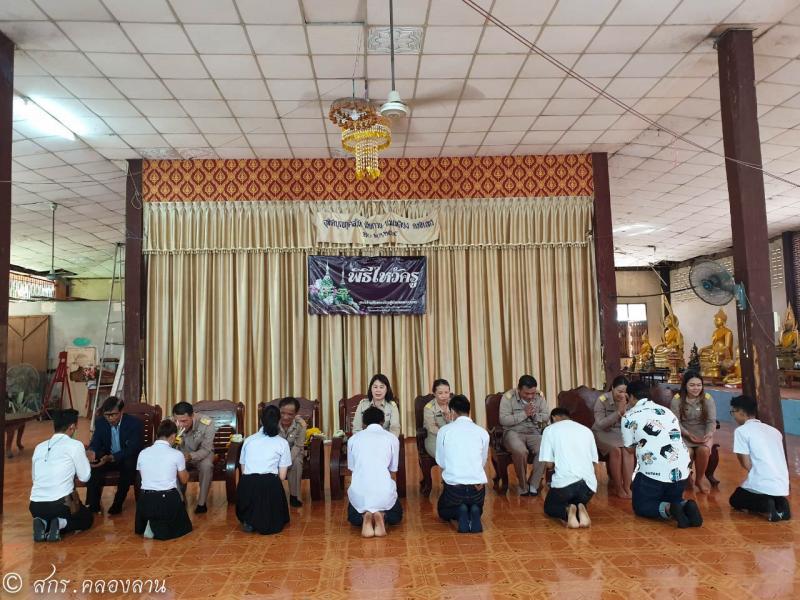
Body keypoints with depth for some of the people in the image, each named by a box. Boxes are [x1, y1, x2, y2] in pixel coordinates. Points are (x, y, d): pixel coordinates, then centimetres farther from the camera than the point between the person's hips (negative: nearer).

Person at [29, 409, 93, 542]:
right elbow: (85, 477, 0)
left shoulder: (39, 447, 10)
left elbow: (35, 477, 20)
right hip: (61, 503, -5)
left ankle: (43, 524, 5)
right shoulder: (75, 445, -7)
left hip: (35, 506, 5)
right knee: (87, 519, 25)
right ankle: (60, 524, -3)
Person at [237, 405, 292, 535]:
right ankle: (266, 522, -5)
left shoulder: (249, 440, 17)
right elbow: (282, 476, 7)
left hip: (247, 485, 2)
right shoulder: (282, 443, 10)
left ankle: (248, 521, 6)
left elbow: (243, 470, 15)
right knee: (275, 524, 24)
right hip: (270, 484, -2)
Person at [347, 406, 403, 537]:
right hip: (384, 491, -1)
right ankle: (382, 515, -4)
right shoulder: (392, 438, 7)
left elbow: (351, 466, 15)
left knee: (353, 518, 32)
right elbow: (393, 468, 13)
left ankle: (365, 516, -3)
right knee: (395, 516, 30)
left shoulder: (353, 439, 10)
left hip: (359, 491, 1)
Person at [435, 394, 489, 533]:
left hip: (453, 486, -1)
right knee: (477, 507, 35)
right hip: (478, 486, 2)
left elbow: (440, 461, 6)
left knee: (443, 511, 30)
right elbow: (483, 461, 12)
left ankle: (460, 513, -3)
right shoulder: (482, 432, 2)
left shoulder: (444, 430, -1)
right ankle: (474, 513, -1)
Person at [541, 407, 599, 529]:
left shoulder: (550, 429, 6)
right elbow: (594, 461, 17)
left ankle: (567, 511, -7)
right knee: (580, 502, 34)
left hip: (564, 482, -3)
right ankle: (580, 510, -1)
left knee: (549, 507, 25)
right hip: (588, 483, 4)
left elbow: (548, 464, 1)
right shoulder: (587, 430, 17)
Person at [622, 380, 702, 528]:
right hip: (681, 470, 5)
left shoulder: (629, 416, 2)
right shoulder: (666, 411, 17)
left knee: (641, 506, 16)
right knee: (673, 499, 30)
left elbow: (630, 448, 9)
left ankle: (669, 509, -12)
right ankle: (686, 506, -2)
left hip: (653, 471, -5)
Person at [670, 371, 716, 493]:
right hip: (684, 434, -1)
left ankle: (700, 478, -2)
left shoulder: (708, 398, -3)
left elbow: (712, 421, -8)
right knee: (687, 453, -31)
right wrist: (688, 434, -25)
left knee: (704, 450, -31)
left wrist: (709, 434, -28)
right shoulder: (677, 399, -7)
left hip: (703, 433, 1)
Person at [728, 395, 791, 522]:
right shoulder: (774, 430, 15)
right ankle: (779, 503, 5)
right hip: (783, 486, 6)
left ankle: (765, 505, -5)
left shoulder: (741, 430, -6)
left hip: (762, 486, -6)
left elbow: (746, 464, -8)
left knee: (735, 500, 23)